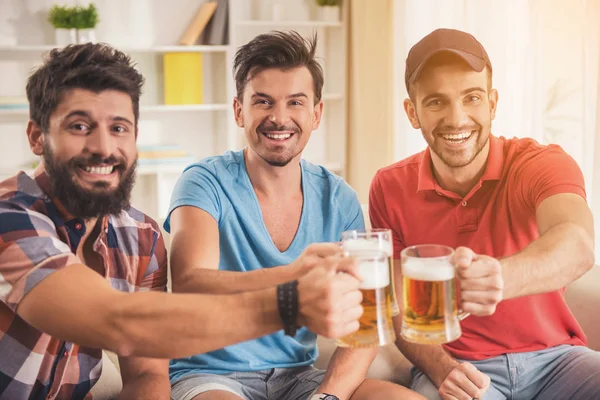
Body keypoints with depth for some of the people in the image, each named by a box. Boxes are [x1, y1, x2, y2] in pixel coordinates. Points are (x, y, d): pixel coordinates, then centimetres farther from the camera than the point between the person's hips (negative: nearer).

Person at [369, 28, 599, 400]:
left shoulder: (543, 163, -9)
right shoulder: (390, 190, -3)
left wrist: (500, 277, -51)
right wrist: (440, 368, -18)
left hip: (554, 356, 2)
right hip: (455, 364, -1)